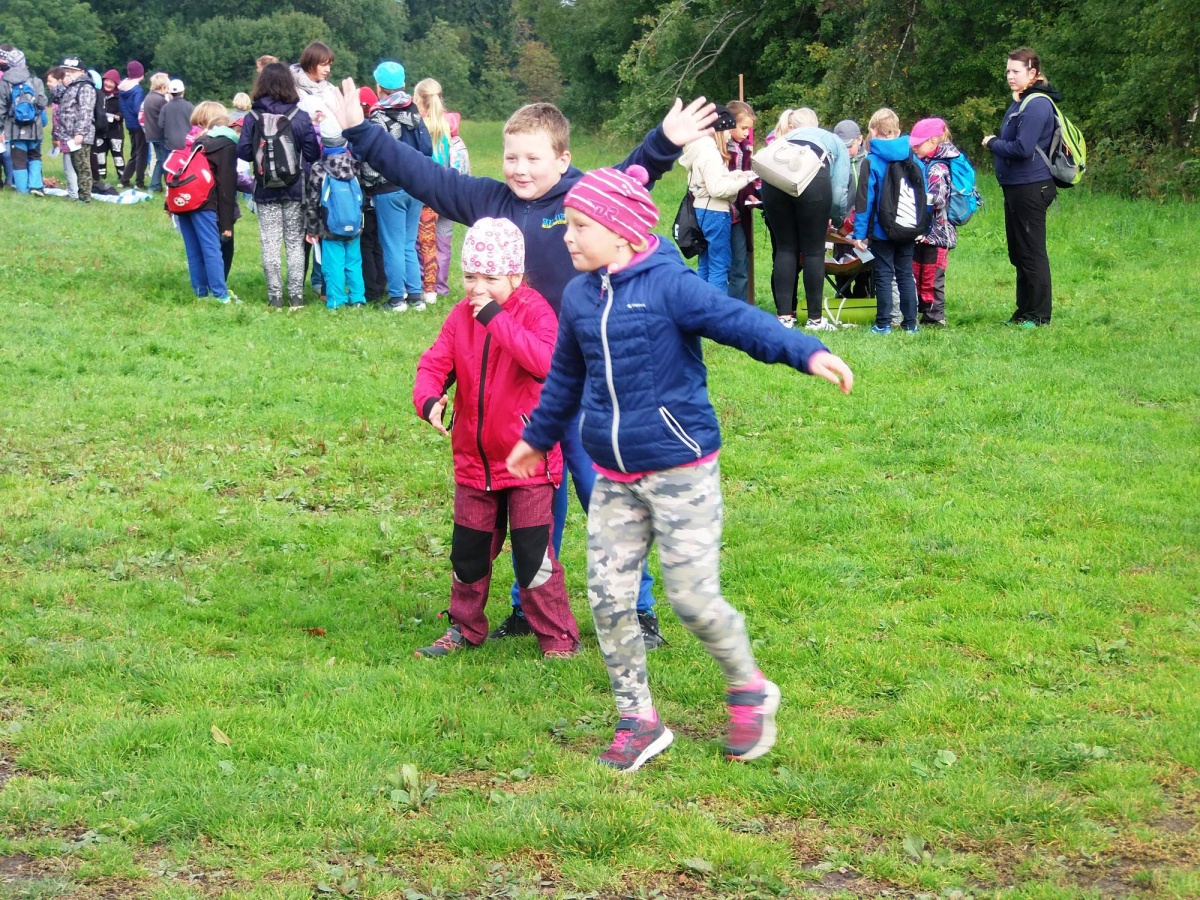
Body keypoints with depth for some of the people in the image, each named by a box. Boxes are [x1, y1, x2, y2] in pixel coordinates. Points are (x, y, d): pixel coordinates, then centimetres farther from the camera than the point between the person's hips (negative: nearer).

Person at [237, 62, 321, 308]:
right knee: (295, 243, 9)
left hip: (266, 190, 0)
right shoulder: (301, 117, -8)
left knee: (270, 244, 6)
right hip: (295, 189, 0)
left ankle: (275, 296, 6)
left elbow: (243, 152, -8)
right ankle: (296, 295, 8)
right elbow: (312, 154, -7)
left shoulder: (252, 118, -8)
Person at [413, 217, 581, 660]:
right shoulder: (461, 316, 3)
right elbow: (434, 364, -1)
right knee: (468, 551, 15)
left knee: (533, 554, -5)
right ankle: (465, 627, 32)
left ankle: (558, 636, 7)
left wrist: (496, 318, -33)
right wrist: (429, 399, -23)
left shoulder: (535, 311, -13)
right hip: (474, 460, 5)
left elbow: (544, 361, -31)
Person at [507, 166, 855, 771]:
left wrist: (807, 353, -43)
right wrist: (537, 437, 36)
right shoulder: (578, 297, 7)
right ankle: (638, 719, 16)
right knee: (608, 598, 2)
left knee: (693, 598, -6)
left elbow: (740, 321, -26)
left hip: (680, 472, -6)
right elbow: (565, 378, 23)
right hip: (614, 479, 6)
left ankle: (749, 691, 21)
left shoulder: (668, 286, -14)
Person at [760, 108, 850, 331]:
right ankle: (815, 319, 13)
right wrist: (837, 220, 38)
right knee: (814, 251, 8)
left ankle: (784, 316, 10)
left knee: (785, 248, 14)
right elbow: (840, 188, 21)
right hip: (812, 176, -3)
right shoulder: (836, 143, 32)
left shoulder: (785, 140, 40)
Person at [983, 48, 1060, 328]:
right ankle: (1024, 312, 25)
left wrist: (993, 143, -9)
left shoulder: (1036, 105, -17)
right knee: (1018, 253, 16)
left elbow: (1022, 149, -23)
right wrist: (996, 142, 6)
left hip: (1030, 188, -11)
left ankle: (1039, 315, 3)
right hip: (1015, 188, 11)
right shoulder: (1020, 102, 15)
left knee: (1031, 252, -4)